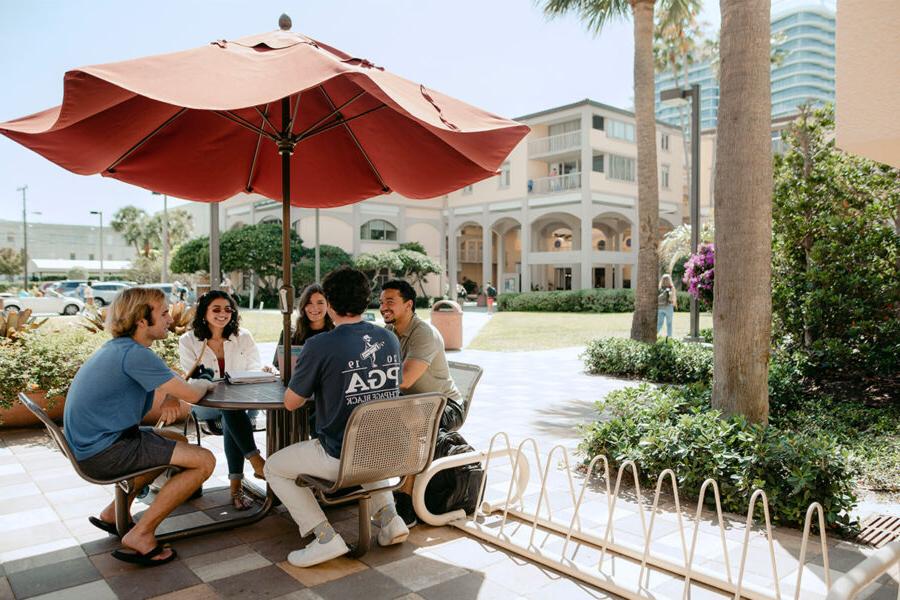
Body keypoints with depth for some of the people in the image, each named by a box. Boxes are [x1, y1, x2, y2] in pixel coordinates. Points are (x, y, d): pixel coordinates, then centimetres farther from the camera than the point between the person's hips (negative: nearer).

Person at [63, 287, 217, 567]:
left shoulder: (117, 347, 9)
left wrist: (166, 396, -3)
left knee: (176, 441, 27)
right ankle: (140, 536, -4)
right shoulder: (134, 353, -21)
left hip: (89, 442, 10)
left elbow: (148, 386, 20)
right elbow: (191, 394, -20)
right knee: (204, 460, -13)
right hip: (103, 452, -10)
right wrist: (205, 384, 3)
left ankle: (114, 512, 24)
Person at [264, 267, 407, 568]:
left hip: (341, 458, -6)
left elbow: (291, 402, -6)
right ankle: (389, 517, 23)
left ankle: (326, 537, 5)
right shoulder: (390, 339, 1)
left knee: (274, 468, 17)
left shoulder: (319, 346, -17)